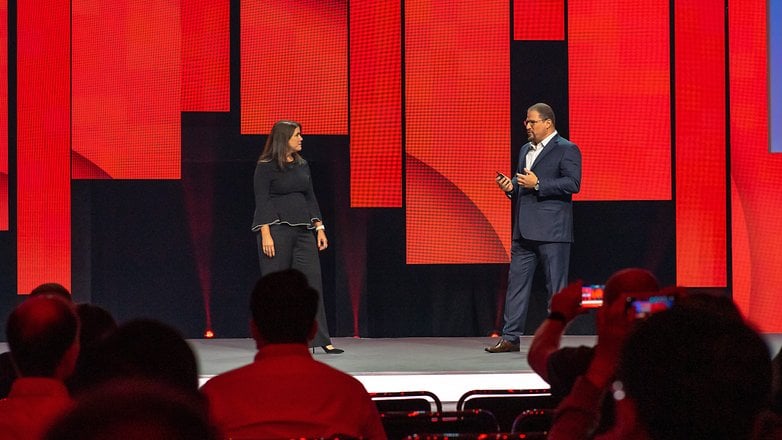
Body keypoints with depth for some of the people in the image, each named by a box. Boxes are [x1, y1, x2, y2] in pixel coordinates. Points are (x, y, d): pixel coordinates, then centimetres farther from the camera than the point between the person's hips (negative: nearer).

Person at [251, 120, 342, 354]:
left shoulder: (302, 165, 14)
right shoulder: (266, 166, -4)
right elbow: (262, 201, -9)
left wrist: (319, 228, 10)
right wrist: (265, 234, -17)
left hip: (302, 230, 6)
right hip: (276, 229, -6)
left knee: (312, 280, -2)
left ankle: (320, 340, -3)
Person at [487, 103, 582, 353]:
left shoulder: (566, 150, -6)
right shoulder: (526, 150, 20)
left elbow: (573, 183, -16)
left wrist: (538, 184, -20)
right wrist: (511, 187, 6)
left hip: (552, 231, -8)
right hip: (524, 230, 8)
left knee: (556, 286, -2)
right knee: (517, 282, 6)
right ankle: (510, 338, 9)